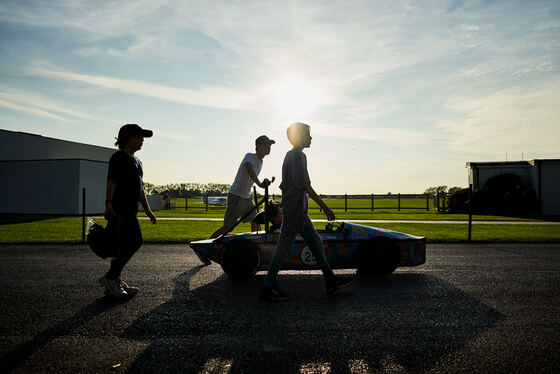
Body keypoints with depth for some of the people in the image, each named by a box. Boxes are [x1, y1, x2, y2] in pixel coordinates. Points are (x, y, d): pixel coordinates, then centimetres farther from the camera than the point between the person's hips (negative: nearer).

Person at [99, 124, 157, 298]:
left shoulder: (137, 161, 24)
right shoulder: (118, 157, -3)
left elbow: (140, 188, 27)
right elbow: (112, 181, -14)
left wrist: (148, 210, 25)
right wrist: (109, 202, -25)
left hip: (130, 209, 9)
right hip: (120, 207, -9)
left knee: (122, 247, 9)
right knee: (135, 241, -16)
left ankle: (114, 281, 16)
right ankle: (110, 278, -8)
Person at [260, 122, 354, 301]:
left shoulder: (291, 155, 16)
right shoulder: (298, 156, -15)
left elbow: (284, 185, 20)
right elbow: (305, 185, -22)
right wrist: (324, 207, -20)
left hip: (300, 212, 11)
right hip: (294, 211, -11)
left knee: (316, 242, 12)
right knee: (283, 248, -4)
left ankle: (331, 281, 18)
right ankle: (268, 288, 5)